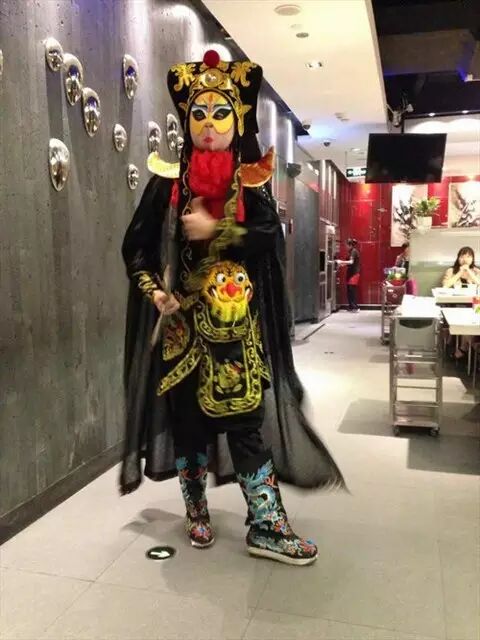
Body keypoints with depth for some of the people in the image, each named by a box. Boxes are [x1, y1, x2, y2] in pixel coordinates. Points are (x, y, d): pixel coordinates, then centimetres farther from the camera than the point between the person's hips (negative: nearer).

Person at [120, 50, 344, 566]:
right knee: (186, 413, 8)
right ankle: (196, 510, 28)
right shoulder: (169, 181, 5)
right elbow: (136, 245, 5)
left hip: (239, 322, -1)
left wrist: (214, 231, -17)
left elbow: (270, 235, -10)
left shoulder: (252, 181, 4)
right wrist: (154, 290, -10)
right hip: (184, 321, 1)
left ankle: (266, 525, 11)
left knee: (247, 416, -1)